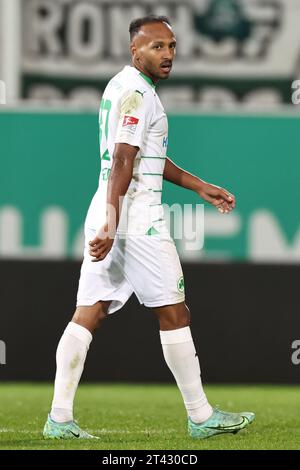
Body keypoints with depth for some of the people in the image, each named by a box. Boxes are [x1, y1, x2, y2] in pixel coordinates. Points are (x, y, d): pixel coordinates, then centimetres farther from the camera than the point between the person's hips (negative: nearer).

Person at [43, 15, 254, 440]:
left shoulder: (123, 86, 19)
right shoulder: (136, 92, -12)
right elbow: (122, 161, -22)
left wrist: (201, 187, 32)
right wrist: (112, 225, -28)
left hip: (108, 216, 9)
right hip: (137, 220, -9)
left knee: (89, 314, 3)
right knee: (174, 313, 0)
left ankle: (60, 418, -3)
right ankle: (201, 417, 7)